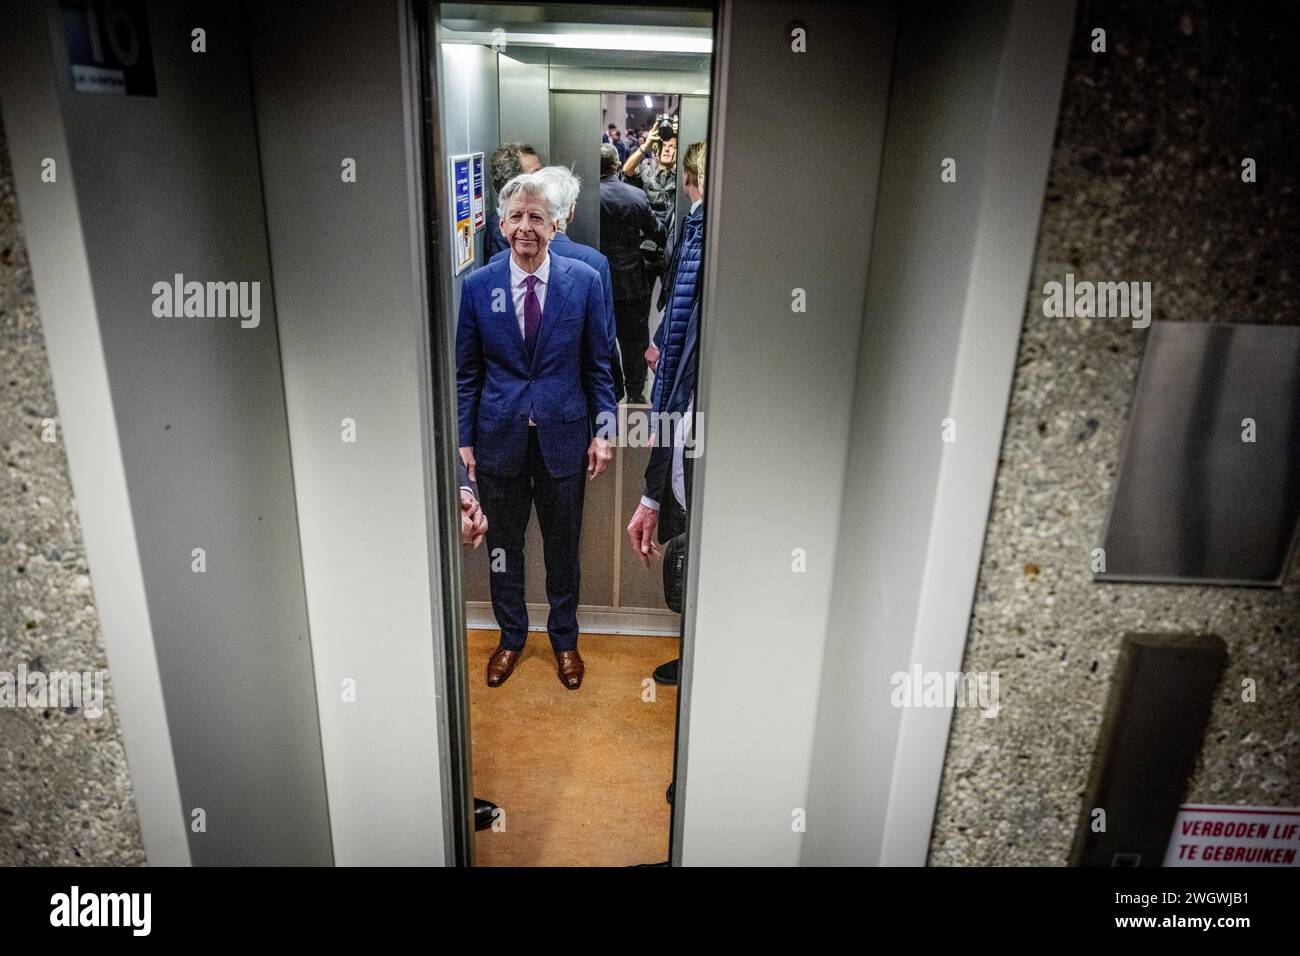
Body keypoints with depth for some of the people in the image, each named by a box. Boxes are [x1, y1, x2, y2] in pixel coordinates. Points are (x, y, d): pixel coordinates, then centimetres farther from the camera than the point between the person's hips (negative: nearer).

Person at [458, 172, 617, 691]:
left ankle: (564, 639, 35)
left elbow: (597, 364, 1)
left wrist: (603, 430, -3)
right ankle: (511, 636, 37)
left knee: (563, 547, 13)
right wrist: (463, 438, 0)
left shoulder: (584, 281, -4)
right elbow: (466, 371, 3)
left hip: (562, 434, 0)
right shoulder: (477, 285, -3)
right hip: (499, 437, 1)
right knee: (502, 546, 15)